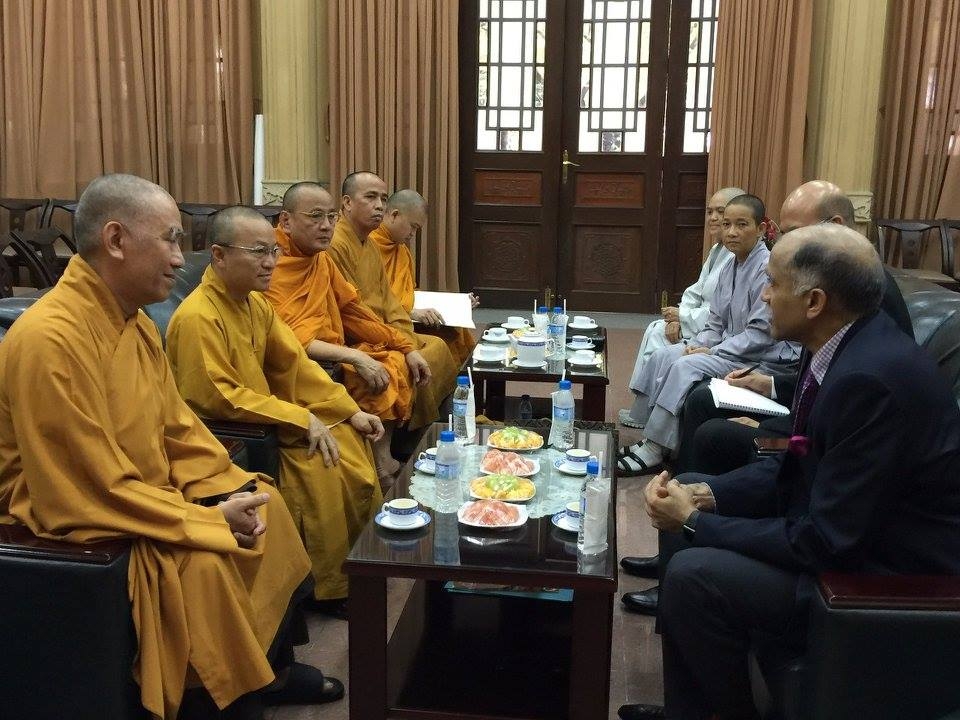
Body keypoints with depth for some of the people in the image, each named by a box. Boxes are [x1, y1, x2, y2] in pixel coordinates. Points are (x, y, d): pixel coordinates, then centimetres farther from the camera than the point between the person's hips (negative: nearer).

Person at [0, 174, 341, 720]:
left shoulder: (136, 321, 2)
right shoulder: (49, 341, -28)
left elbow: (178, 427, 9)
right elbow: (96, 487, -29)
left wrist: (230, 490, -5)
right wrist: (210, 520, -22)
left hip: (145, 491, 10)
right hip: (77, 520, -10)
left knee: (267, 504, 10)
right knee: (205, 563, -27)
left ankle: (273, 668, 29)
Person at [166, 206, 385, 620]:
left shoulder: (255, 303, 3)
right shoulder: (198, 317, -24)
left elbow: (296, 364, 7)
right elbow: (220, 398, -27)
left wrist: (351, 412, 0)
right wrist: (300, 419, -24)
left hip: (263, 419, 9)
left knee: (350, 438, 3)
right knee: (320, 465, -20)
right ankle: (331, 589, -2)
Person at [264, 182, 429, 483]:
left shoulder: (320, 259, 10)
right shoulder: (271, 265, -17)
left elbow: (352, 310, 15)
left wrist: (407, 348, 9)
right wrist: (354, 357, -28)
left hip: (333, 358, 10)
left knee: (397, 364, 5)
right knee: (377, 378, -21)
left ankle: (383, 458, 3)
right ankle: (378, 466, -2)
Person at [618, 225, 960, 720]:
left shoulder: (872, 378, -29)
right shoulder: (849, 344, 0)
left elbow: (826, 541, -25)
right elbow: (801, 468, 9)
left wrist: (696, 522, -16)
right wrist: (703, 495, -5)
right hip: (852, 535, 10)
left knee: (694, 575, -19)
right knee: (688, 519, 7)